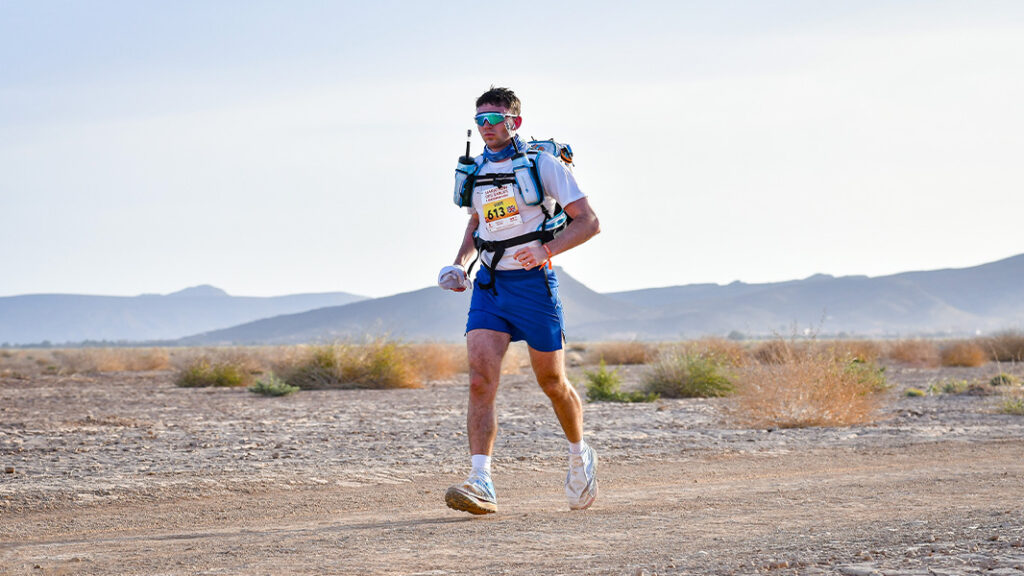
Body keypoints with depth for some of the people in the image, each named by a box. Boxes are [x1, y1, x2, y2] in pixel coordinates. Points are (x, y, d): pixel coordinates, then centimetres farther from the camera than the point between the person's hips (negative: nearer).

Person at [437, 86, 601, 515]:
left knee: (552, 383, 9)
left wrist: (546, 250, -23)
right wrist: (461, 263, 10)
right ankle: (481, 484, -22)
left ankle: (580, 457, 36)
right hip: (489, 286, 4)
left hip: (533, 283, -4)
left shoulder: (543, 164, -7)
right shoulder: (476, 170, 9)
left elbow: (588, 222, -8)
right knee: (480, 380, -15)